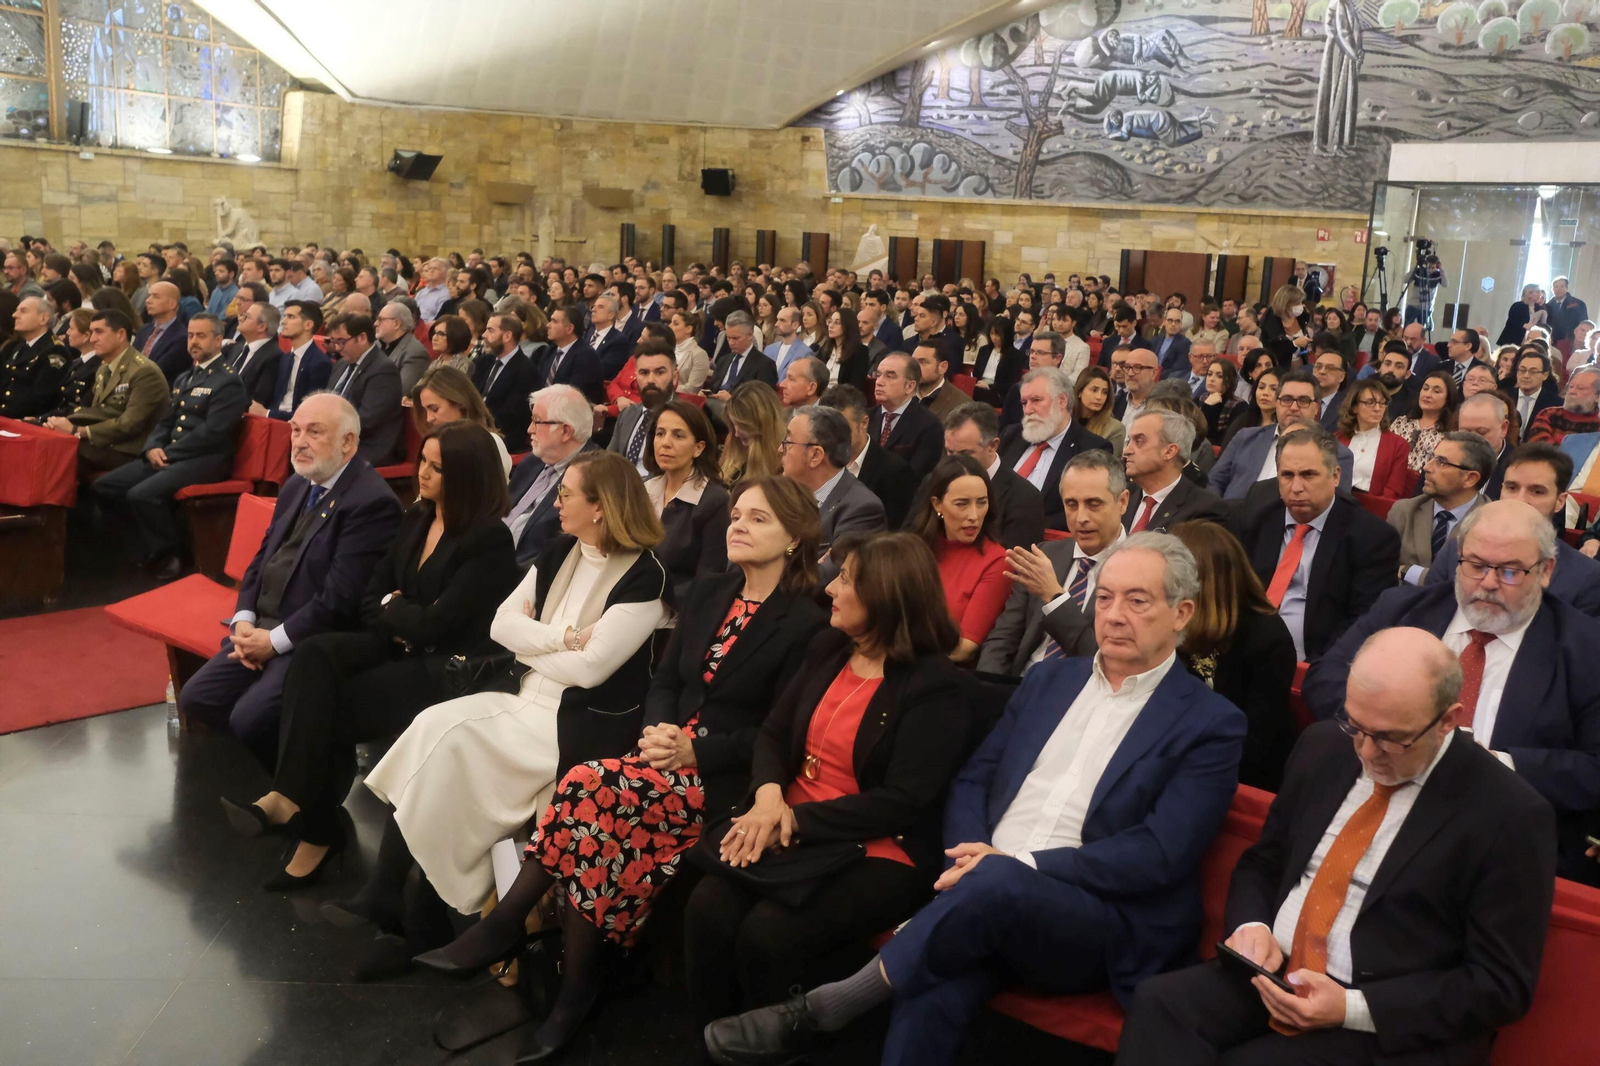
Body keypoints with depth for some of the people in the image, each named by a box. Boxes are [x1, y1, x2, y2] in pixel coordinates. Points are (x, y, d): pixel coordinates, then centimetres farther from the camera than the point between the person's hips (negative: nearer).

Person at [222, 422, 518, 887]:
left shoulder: (490, 540, -15)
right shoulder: (417, 518, 10)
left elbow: (435, 624, -18)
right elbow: (372, 597, 13)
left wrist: (392, 608, 1)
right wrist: (402, 620, -8)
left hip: (448, 668, -7)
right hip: (398, 646, 7)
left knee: (327, 706, -23)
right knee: (315, 655, -22)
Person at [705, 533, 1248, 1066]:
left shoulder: (1211, 723, 1)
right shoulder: (1049, 679, 17)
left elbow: (1160, 853, -10)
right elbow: (972, 781, 14)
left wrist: (1014, 864, -18)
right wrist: (969, 859, -8)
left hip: (1107, 929, -3)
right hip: (995, 903, 4)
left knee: (998, 882, -36)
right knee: (932, 995, -31)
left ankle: (821, 1010, -22)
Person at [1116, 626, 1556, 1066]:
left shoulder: (1510, 816, -10)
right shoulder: (1323, 747, 6)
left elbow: (1501, 985, -8)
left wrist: (1351, 1007, -18)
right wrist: (1251, 924, -6)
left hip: (1390, 1025, -4)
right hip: (1268, 973, 4)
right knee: (1159, 1002, -26)